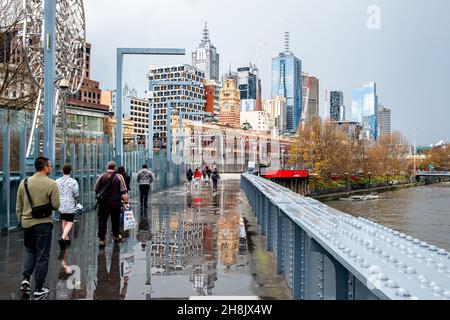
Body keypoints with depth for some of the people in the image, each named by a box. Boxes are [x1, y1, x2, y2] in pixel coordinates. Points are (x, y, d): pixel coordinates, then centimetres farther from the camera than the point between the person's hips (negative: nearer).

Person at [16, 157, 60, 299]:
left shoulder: (24, 183, 2)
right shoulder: (51, 184, -11)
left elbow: (18, 206, 7)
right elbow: (56, 206, -10)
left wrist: (21, 220, 19)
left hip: (27, 223, 4)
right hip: (43, 224, -4)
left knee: (29, 251, 24)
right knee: (42, 256, 6)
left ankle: (26, 278, 9)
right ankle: (39, 289, 11)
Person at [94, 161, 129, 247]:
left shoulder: (101, 177, -2)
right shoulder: (119, 177, -6)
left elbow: (96, 190, 8)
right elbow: (124, 192, -10)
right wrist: (126, 202, -5)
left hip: (103, 203, 0)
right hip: (116, 203, 0)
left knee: (102, 221, 6)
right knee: (115, 220, 16)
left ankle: (102, 239, 3)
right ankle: (116, 236, 32)